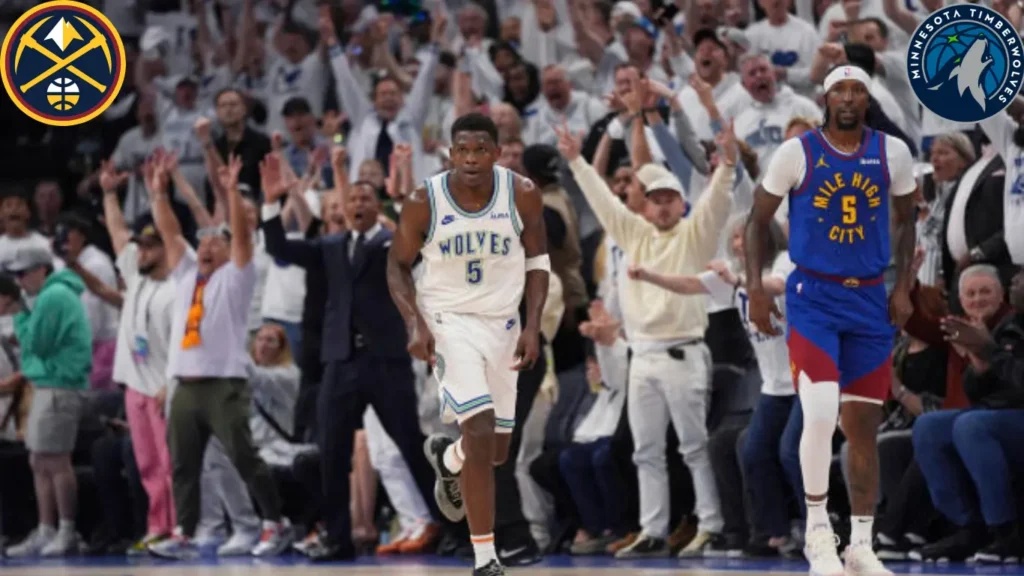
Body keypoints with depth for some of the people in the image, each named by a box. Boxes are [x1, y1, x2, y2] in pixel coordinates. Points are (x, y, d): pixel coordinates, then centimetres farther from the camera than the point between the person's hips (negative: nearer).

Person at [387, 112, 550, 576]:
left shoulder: (522, 195, -10)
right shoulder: (423, 203, -15)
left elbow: (537, 259, 3)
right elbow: (398, 265, -2)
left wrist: (533, 325, -7)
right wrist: (415, 323, -16)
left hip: (502, 324, 4)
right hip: (448, 322, -4)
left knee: (497, 449, 11)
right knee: (479, 428, -20)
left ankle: (447, 458, 50)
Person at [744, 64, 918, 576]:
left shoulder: (892, 154, 1)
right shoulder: (796, 153, -6)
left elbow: (906, 221, 14)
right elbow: (757, 221, 3)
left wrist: (904, 286, 4)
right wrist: (755, 287, -7)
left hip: (869, 301, 3)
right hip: (813, 297, -3)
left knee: (863, 425, 6)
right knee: (820, 413, -19)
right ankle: (817, 529, -3)